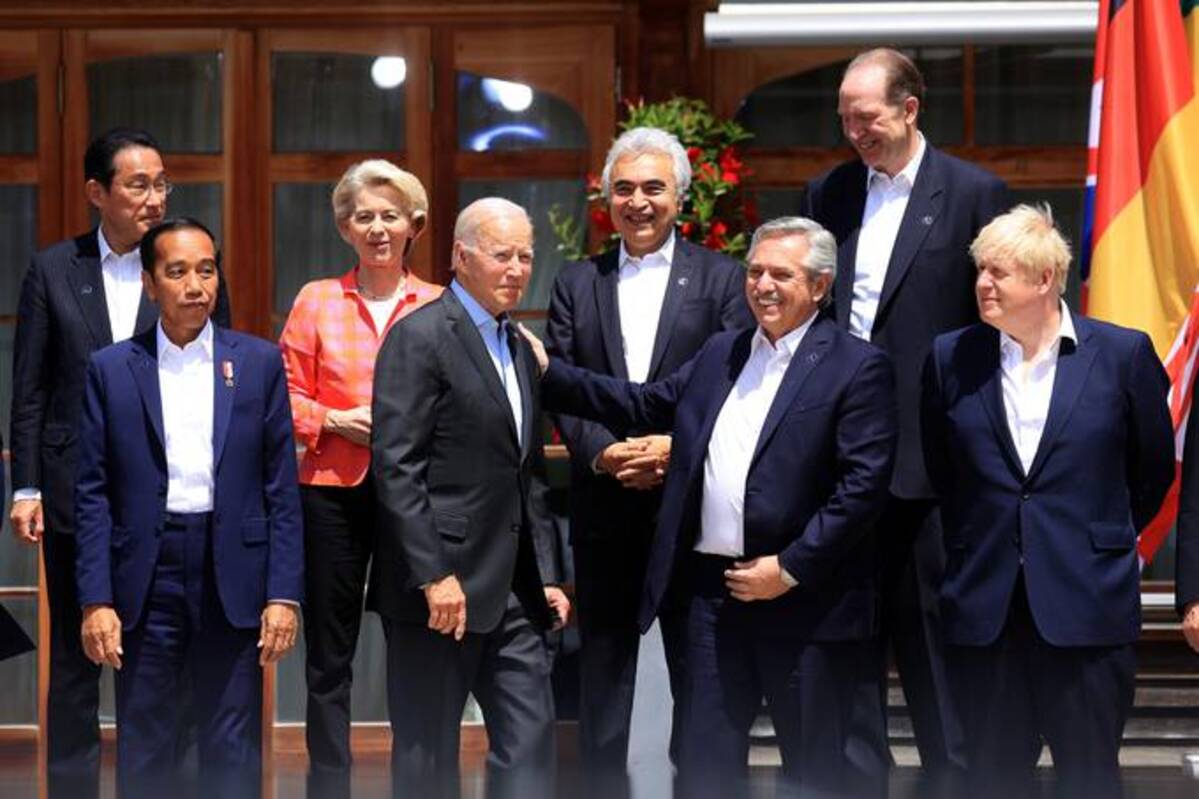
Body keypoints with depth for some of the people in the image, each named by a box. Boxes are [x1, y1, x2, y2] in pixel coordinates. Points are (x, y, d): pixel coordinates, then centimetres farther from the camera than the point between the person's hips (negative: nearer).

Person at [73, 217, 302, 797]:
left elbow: (282, 490, 4)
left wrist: (284, 594, -3)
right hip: (145, 578, 0)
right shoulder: (111, 369, 4)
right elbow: (92, 494, 2)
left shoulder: (259, 363, 5)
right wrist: (96, 600, -6)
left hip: (233, 578, 0)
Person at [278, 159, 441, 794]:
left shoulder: (440, 306, 6)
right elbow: (287, 395, 7)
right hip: (335, 488, 0)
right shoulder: (315, 301, 6)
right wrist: (336, 421, -10)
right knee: (329, 653, 4)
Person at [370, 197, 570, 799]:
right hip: (441, 587, -8)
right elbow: (395, 466, -16)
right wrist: (433, 576, -21)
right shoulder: (420, 337, -9)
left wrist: (546, 576, 13)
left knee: (530, 739, 5)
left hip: (513, 591, 8)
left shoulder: (518, 348, 17)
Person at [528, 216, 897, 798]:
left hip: (804, 601, -6)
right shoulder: (720, 355, 15)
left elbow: (864, 483, -13)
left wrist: (790, 568, -16)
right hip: (714, 594, 6)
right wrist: (547, 373, 11)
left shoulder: (856, 367, -7)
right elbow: (644, 405, 19)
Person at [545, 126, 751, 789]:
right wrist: (603, 453, -13)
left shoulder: (720, 279, 3)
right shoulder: (576, 284, 10)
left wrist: (677, 448, -18)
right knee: (603, 674, 8)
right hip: (605, 508, 2)